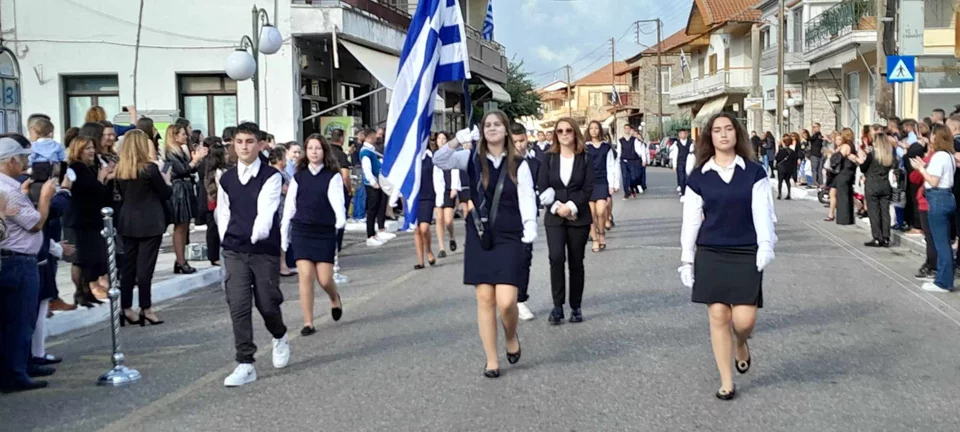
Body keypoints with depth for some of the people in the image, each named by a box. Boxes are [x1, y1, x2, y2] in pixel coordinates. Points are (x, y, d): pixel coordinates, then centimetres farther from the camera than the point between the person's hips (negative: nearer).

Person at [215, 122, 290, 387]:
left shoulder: (271, 176, -6)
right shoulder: (226, 179, 7)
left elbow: (266, 209, -16)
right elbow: (222, 213, 14)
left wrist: (258, 234, -27)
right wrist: (226, 241, 6)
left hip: (265, 249, -3)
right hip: (234, 252, 3)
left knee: (266, 303, 3)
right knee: (238, 306, -4)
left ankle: (279, 337, 38)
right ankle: (245, 365, 2)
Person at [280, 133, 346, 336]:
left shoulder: (333, 176, 0)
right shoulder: (298, 176, 7)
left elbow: (337, 198, -15)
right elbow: (289, 207, 10)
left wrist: (341, 219, -34)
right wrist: (284, 234, 10)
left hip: (325, 231, -1)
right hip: (301, 230, 2)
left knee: (324, 279, -2)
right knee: (306, 275, -6)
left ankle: (335, 298, 35)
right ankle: (308, 323, 1)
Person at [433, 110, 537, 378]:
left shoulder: (519, 165, 0)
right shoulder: (472, 159, 4)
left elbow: (527, 198, -7)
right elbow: (439, 161, -7)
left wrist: (530, 225, -24)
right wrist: (457, 141, -22)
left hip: (509, 237, -2)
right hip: (479, 237, 2)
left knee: (506, 301, -11)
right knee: (485, 299, 2)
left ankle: (511, 336, 22)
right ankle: (491, 360, 13)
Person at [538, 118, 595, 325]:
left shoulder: (585, 159, 3)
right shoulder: (549, 159, 7)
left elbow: (588, 188, -5)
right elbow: (542, 187, 0)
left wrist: (570, 206, -16)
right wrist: (556, 206, -14)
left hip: (579, 217, 0)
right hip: (554, 217, 0)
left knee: (576, 261, 5)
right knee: (556, 257, -16)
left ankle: (575, 307, 16)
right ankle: (557, 306, -9)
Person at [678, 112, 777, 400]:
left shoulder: (754, 172, 1)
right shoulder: (698, 176, 3)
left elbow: (763, 213, -2)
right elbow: (691, 221, 5)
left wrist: (765, 246, -14)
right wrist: (687, 260, 4)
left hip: (746, 254, -1)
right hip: (710, 255, 1)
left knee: (744, 320, -6)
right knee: (718, 317, 1)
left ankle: (742, 345, 32)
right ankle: (726, 382, 12)